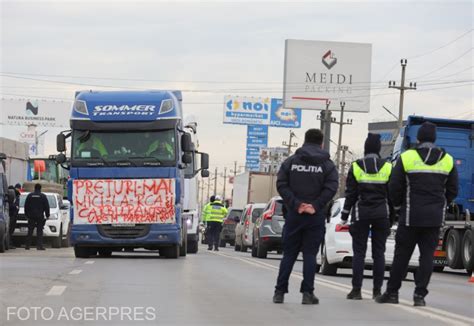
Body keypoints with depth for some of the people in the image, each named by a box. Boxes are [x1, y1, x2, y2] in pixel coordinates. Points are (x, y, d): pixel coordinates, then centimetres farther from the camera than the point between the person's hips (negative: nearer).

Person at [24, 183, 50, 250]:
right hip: (40, 216, -2)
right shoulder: (43, 196, -1)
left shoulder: (30, 195, 6)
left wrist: (26, 214, 15)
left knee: (30, 231, 6)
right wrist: (47, 215, 6)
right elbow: (46, 206, -1)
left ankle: (27, 245, 3)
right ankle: (39, 245, -8)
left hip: (31, 216, 2)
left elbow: (26, 206, 8)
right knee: (39, 231, -1)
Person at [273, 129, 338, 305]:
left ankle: (280, 292, 6)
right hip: (316, 217, -1)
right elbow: (331, 188, -11)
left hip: (293, 215, 1)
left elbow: (282, 185, -5)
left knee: (289, 254, 8)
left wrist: (296, 204, -9)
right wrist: (315, 206, -12)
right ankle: (307, 293, -4)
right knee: (310, 254, 2)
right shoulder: (327, 165, 2)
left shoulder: (291, 161, 5)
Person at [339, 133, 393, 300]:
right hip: (381, 215, 1)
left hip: (361, 214, -1)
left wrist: (344, 216, 5)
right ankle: (377, 290, 5)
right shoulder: (387, 168, 1)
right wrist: (391, 218, 10)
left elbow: (350, 194, -1)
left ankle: (356, 290, -3)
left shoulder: (356, 167, -2)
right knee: (379, 253, 5)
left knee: (359, 252, 1)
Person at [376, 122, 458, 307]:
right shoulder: (447, 160, 5)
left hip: (411, 215, -2)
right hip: (435, 217, 2)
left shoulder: (406, 158, -4)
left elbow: (395, 187, -2)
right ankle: (420, 295, -1)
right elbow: (453, 190, 9)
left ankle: (392, 292, 10)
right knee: (427, 255, 4)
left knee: (402, 255, 5)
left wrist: (399, 206, 13)